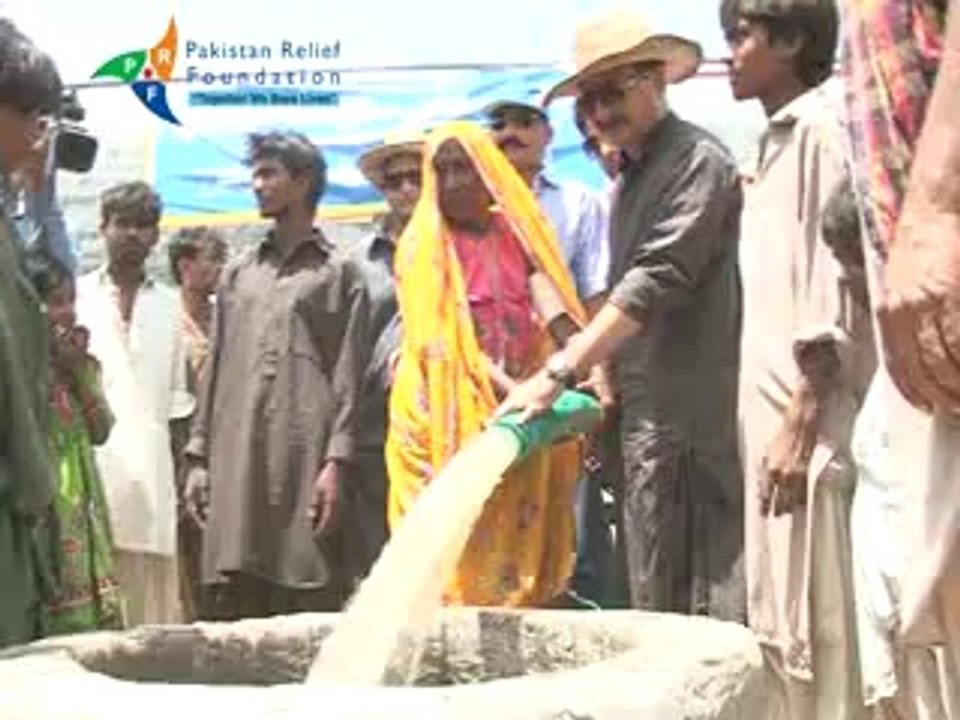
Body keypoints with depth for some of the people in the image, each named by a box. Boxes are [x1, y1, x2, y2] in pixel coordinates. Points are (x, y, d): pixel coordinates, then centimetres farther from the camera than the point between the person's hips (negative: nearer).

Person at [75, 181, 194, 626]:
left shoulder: (170, 305, 14)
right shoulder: (75, 296, 8)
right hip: (88, 462, -2)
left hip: (151, 470, 2)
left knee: (153, 605, 1)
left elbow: (179, 395, 15)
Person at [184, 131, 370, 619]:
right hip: (236, 459, 4)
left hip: (307, 456, -4)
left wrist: (337, 461, -9)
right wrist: (199, 456, 11)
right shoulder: (237, 274, 22)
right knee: (234, 604, 0)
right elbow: (216, 370, 19)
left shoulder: (339, 273, 9)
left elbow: (348, 377, 1)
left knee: (311, 601, -7)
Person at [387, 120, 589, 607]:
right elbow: (442, 339, -7)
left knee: (519, 543, 1)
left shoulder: (517, 234, 11)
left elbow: (550, 302, -5)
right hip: (448, 419, -3)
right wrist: (511, 390, -21)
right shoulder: (423, 247, 3)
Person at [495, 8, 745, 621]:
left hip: (694, 418, -9)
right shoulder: (631, 179, 19)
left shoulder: (698, 160, -9)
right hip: (646, 418, 9)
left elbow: (658, 281, -19)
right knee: (656, 604, 11)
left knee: (707, 608, -8)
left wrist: (559, 374, -22)